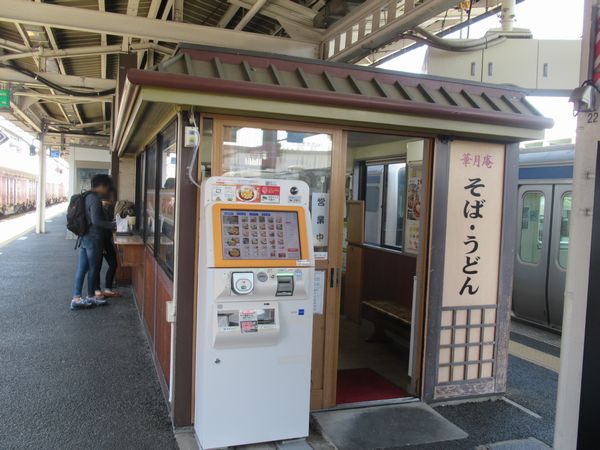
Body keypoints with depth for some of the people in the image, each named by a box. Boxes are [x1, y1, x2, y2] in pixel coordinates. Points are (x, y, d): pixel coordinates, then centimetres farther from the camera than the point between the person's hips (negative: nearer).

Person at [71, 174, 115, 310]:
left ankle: (76, 298, 13)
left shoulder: (88, 196, 13)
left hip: (85, 237, 9)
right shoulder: (95, 198, -16)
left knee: (82, 268, 9)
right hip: (93, 238, -9)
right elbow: (96, 220, -23)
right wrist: (113, 225, -14)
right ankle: (90, 297, 16)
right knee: (93, 268, 4)